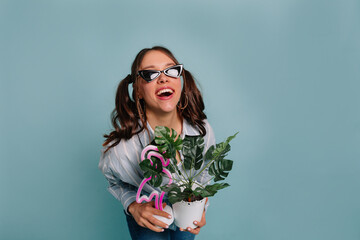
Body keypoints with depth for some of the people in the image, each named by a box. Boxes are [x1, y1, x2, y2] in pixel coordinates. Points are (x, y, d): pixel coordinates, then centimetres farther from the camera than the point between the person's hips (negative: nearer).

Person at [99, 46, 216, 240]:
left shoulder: (203, 131, -24)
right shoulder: (118, 149, -33)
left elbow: (204, 173, -4)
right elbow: (116, 183, -11)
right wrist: (133, 206, -28)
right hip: (145, 217, -3)